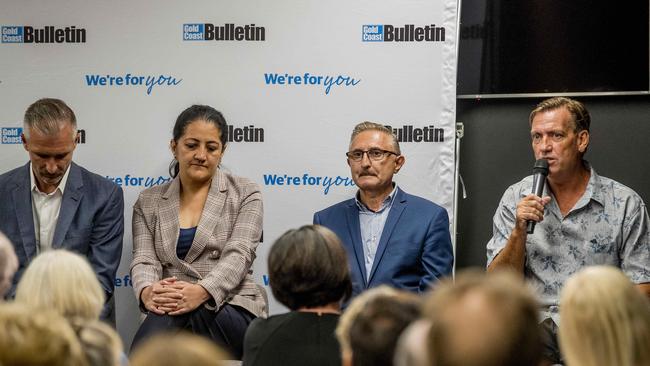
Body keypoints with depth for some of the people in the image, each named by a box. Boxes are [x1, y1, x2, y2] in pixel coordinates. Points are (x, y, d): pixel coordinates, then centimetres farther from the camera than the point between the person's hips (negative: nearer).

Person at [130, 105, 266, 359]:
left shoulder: (244, 194, 9)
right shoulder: (149, 202, 16)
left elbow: (238, 254, -6)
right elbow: (144, 259, 3)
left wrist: (202, 292, -26)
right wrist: (147, 291, -23)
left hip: (232, 310, -2)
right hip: (171, 310, 2)